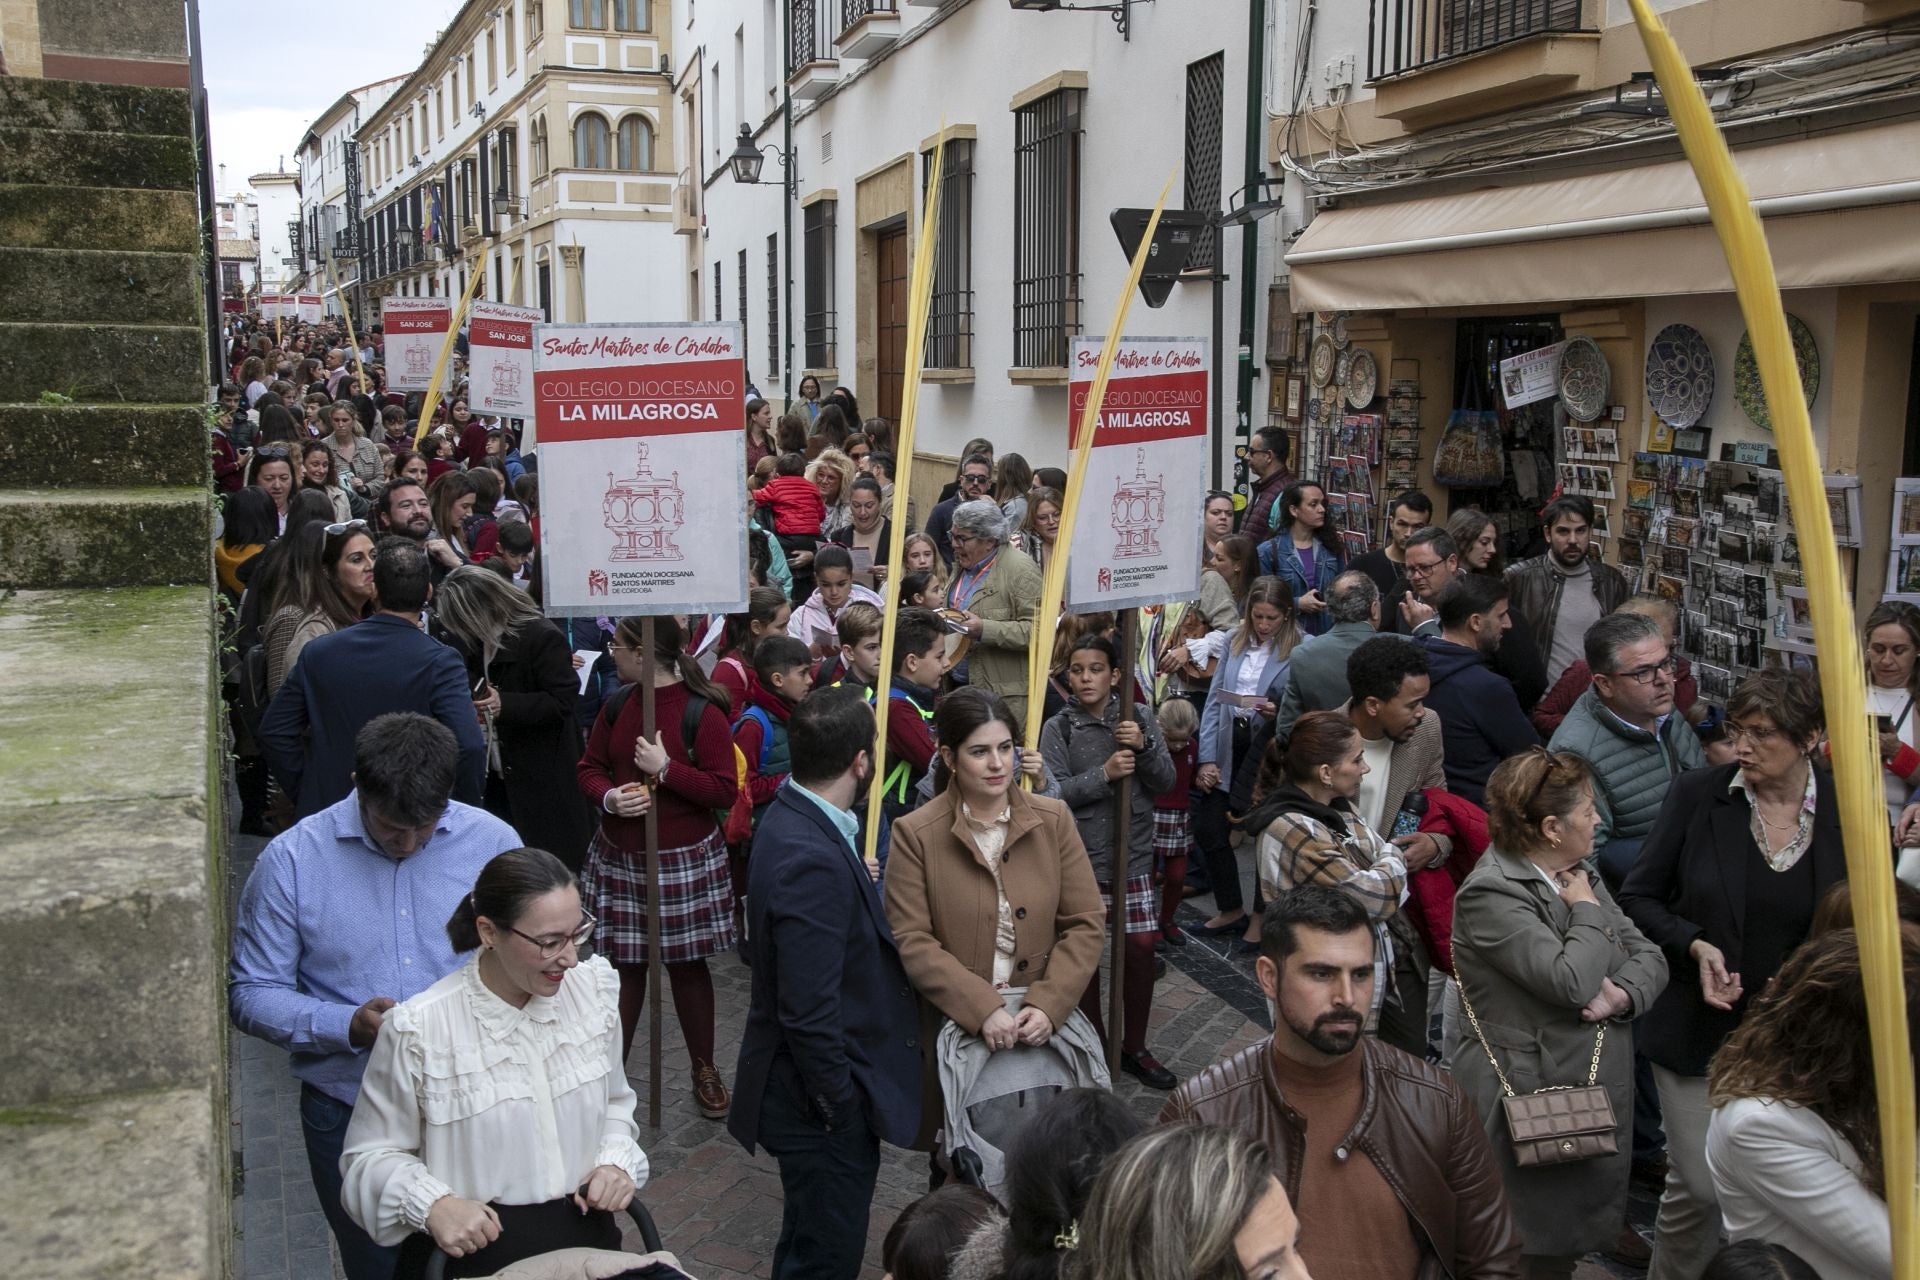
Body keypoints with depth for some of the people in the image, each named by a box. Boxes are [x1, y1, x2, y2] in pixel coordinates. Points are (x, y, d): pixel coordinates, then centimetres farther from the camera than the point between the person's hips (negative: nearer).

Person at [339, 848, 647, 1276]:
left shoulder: (595, 987, 3)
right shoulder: (419, 1029, -12)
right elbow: (371, 1155, -2)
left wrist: (616, 1162, -1)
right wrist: (433, 1205, -18)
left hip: (587, 1239, 3)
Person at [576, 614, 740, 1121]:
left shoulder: (701, 712, -14)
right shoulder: (615, 707, 3)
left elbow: (724, 792, -14)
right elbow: (589, 768, 9)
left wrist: (666, 769, -22)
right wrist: (608, 796, -12)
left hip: (686, 861, -4)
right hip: (618, 858, 4)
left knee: (687, 964, 8)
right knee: (624, 964, 10)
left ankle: (704, 1069, 26)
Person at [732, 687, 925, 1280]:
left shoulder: (794, 817, 1)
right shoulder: (812, 861, -30)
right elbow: (808, 1014, -29)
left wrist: (887, 943, -3)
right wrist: (842, 1109, -18)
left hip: (821, 1088, 10)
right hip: (823, 1101, -10)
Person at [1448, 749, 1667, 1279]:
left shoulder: (1578, 876, 10)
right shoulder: (1490, 895, -19)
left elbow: (1648, 954, 8)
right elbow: (1572, 982, -27)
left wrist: (1624, 994, -13)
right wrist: (1585, 910, -11)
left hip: (1599, 1091, 8)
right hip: (1533, 1098, -8)